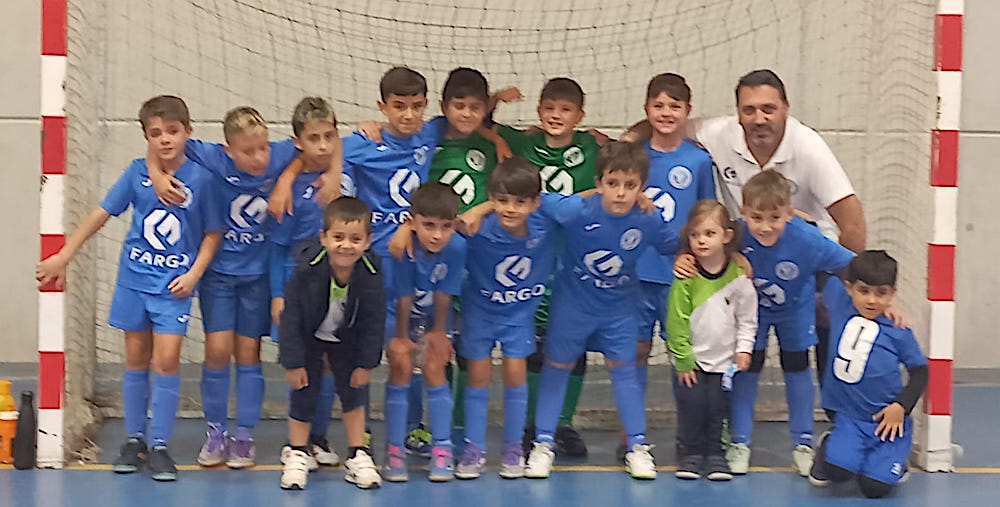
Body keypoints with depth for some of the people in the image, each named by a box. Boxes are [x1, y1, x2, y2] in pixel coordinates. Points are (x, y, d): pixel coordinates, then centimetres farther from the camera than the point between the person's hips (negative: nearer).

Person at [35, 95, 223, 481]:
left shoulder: (201, 177, -9)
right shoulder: (137, 173, -4)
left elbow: (213, 232, 1)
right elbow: (101, 214, 2)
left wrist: (194, 274, -11)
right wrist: (62, 257, 1)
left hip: (174, 284, -2)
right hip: (134, 277, 2)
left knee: (167, 359, -9)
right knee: (137, 359, 9)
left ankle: (159, 446, -1)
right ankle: (134, 439, 20)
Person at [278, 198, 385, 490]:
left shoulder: (371, 274, -27)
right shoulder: (307, 268, -33)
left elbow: (373, 322, -14)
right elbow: (292, 316, -24)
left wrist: (366, 363, -9)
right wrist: (293, 362, -20)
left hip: (347, 340, 2)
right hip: (309, 337, -2)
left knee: (354, 389, 5)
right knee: (303, 391, 1)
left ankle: (358, 456, 17)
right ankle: (297, 455, 18)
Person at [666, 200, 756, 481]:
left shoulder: (738, 275, -7)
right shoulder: (686, 275, -13)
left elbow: (747, 318, 4)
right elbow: (676, 320, -9)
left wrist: (743, 349, -4)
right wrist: (683, 359, -8)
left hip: (724, 361, 1)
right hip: (690, 361, -1)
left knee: (718, 411, 5)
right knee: (691, 410, 2)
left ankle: (716, 456, 19)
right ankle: (689, 455, 17)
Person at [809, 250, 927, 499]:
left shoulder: (898, 331, -9)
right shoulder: (839, 300, -3)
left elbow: (919, 371, 0)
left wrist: (901, 406, -11)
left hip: (887, 420, -2)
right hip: (849, 416, 2)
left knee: (875, 487, -14)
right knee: (838, 471, -24)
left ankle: (895, 460, 22)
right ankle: (827, 447, 14)